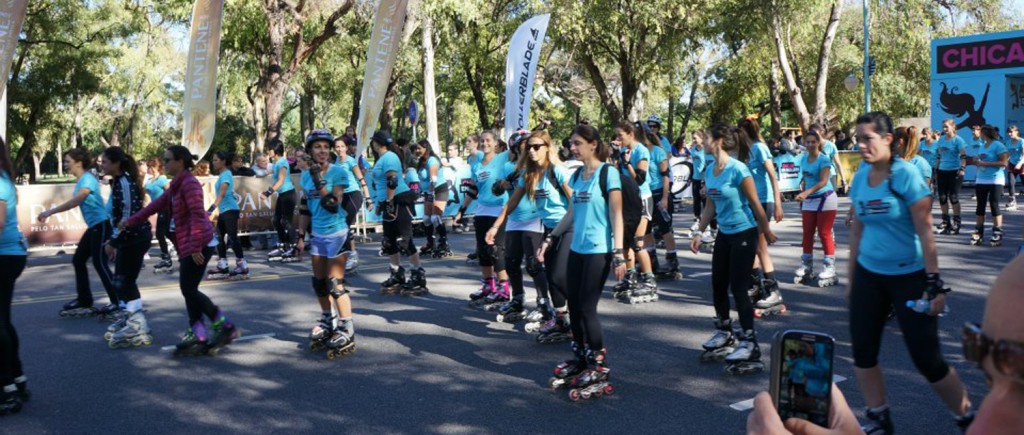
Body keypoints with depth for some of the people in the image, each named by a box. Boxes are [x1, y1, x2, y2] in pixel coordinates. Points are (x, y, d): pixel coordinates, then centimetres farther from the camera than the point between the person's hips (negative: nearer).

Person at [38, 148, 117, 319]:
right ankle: (84, 300, 22)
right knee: (78, 260, 14)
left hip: (101, 225, -10)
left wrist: (49, 212, -28)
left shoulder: (87, 179, -15)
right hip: (93, 226, 10)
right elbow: (76, 203, 16)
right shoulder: (81, 180, 14)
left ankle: (118, 302, -7)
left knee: (100, 264, -10)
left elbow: (74, 202, -26)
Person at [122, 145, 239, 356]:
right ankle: (198, 335, 13)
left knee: (188, 288, -8)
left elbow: (198, 215, -22)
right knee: (188, 289, 9)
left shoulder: (189, 183, -14)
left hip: (199, 244, -10)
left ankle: (225, 326, 0)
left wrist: (195, 247, -26)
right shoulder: (176, 184, 16)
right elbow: (157, 205, 25)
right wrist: (131, 222, 28)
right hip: (188, 245, 10)